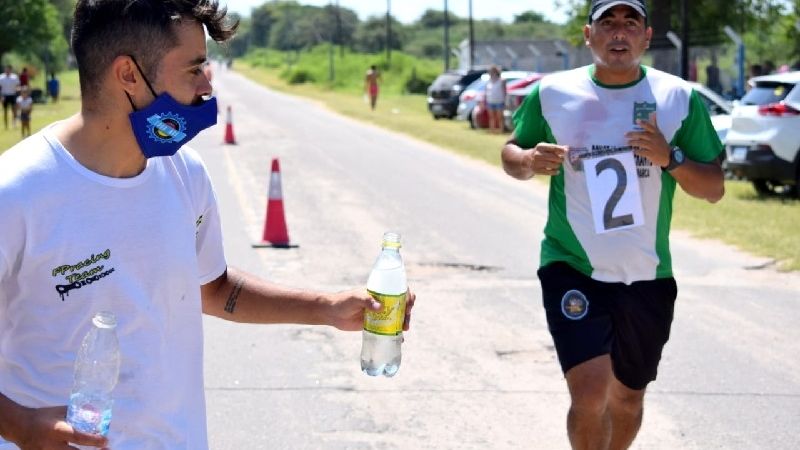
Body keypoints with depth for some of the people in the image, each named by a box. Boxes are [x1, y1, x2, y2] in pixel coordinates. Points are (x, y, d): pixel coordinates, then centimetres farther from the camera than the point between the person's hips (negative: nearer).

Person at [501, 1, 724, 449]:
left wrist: (670, 158, -19)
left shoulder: (681, 98, -4)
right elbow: (511, 152, 11)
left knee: (628, 396, 16)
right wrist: (528, 161, -12)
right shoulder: (552, 93, -3)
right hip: (573, 269, -2)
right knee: (590, 391, -18)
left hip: (647, 277, 2)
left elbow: (714, 189, 0)